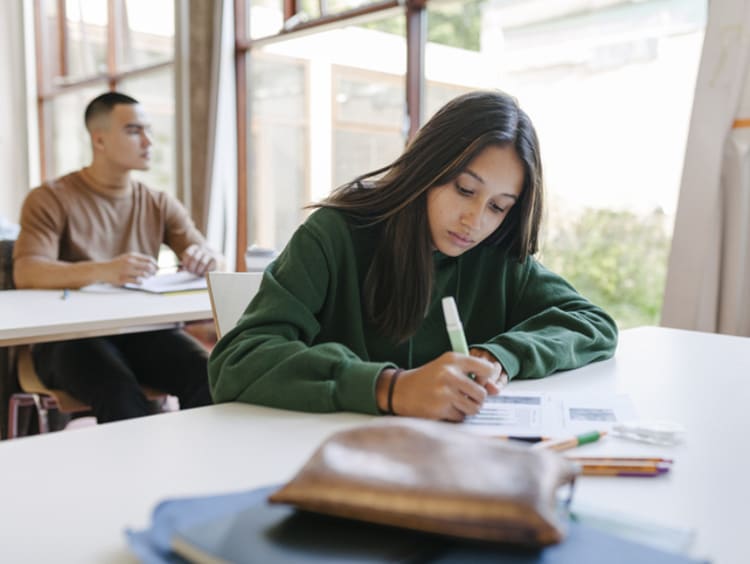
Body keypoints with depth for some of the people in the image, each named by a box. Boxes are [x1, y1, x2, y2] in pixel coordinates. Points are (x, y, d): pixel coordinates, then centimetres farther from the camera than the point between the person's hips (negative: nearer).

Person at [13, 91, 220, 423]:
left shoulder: (159, 205, 15)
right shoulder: (51, 199, 2)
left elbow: (209, 259, 9)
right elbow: (26, 273, -13)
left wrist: (205, 258, -18)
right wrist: (102, 271, -33)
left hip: (141, 330, 3)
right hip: (69, 335, -3)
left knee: (208, 377, -26)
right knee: (122, 396, -34)